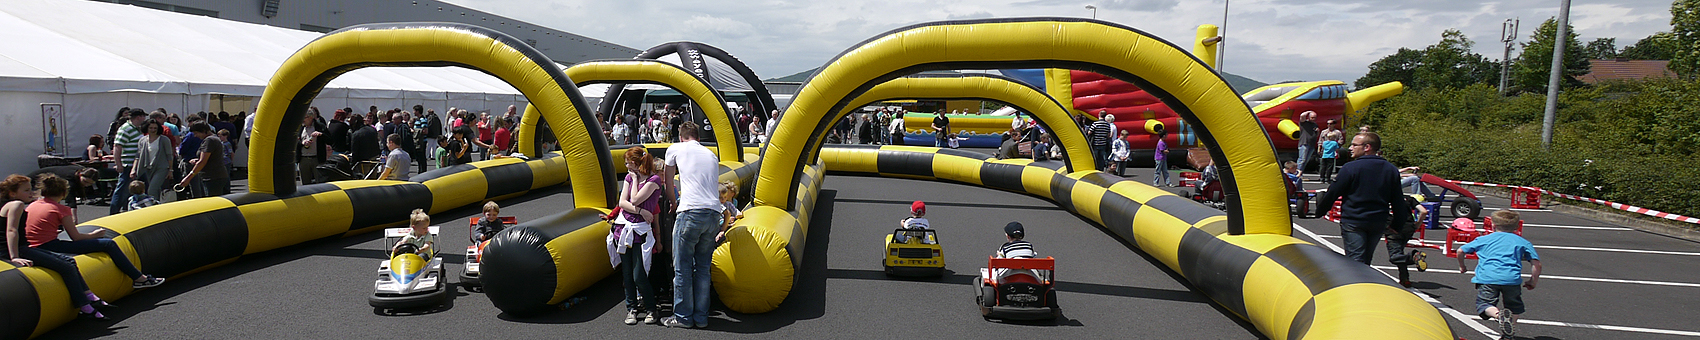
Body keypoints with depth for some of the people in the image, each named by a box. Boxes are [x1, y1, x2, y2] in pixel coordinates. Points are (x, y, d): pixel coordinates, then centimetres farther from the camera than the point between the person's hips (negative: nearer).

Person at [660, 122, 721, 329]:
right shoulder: (711, 155, 21)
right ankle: (701, 317, 14)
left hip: (691, 212, -5)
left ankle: (683, 317, 8)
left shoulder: (676, 149, 11)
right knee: (703, 268, 12)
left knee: (682, 268, 4)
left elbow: (667, 180, 25)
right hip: (714, 212, 5)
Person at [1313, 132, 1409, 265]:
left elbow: (1333, 193, -9)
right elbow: (1398, 201, 11)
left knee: (1356, 260, -6)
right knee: (1366, 260, 18)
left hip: (1353, 221, -6)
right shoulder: (1391, 170, 7)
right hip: (1379, 222, 6)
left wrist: (1320, 210, 5)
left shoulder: (1350, 168, -12)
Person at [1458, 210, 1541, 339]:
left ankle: (1498, 314, -35)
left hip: (1487, 277, -1)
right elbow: (1536, 264, 15)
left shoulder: (1483, 239, 24)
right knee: (1515, 307, 18)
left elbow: (1460, 251, 26)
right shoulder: (1523, 242, 23)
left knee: (1484, 304, -4)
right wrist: (1533, 281, 27)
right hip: (1511, 278, 1)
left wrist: (1462, 266, 43)